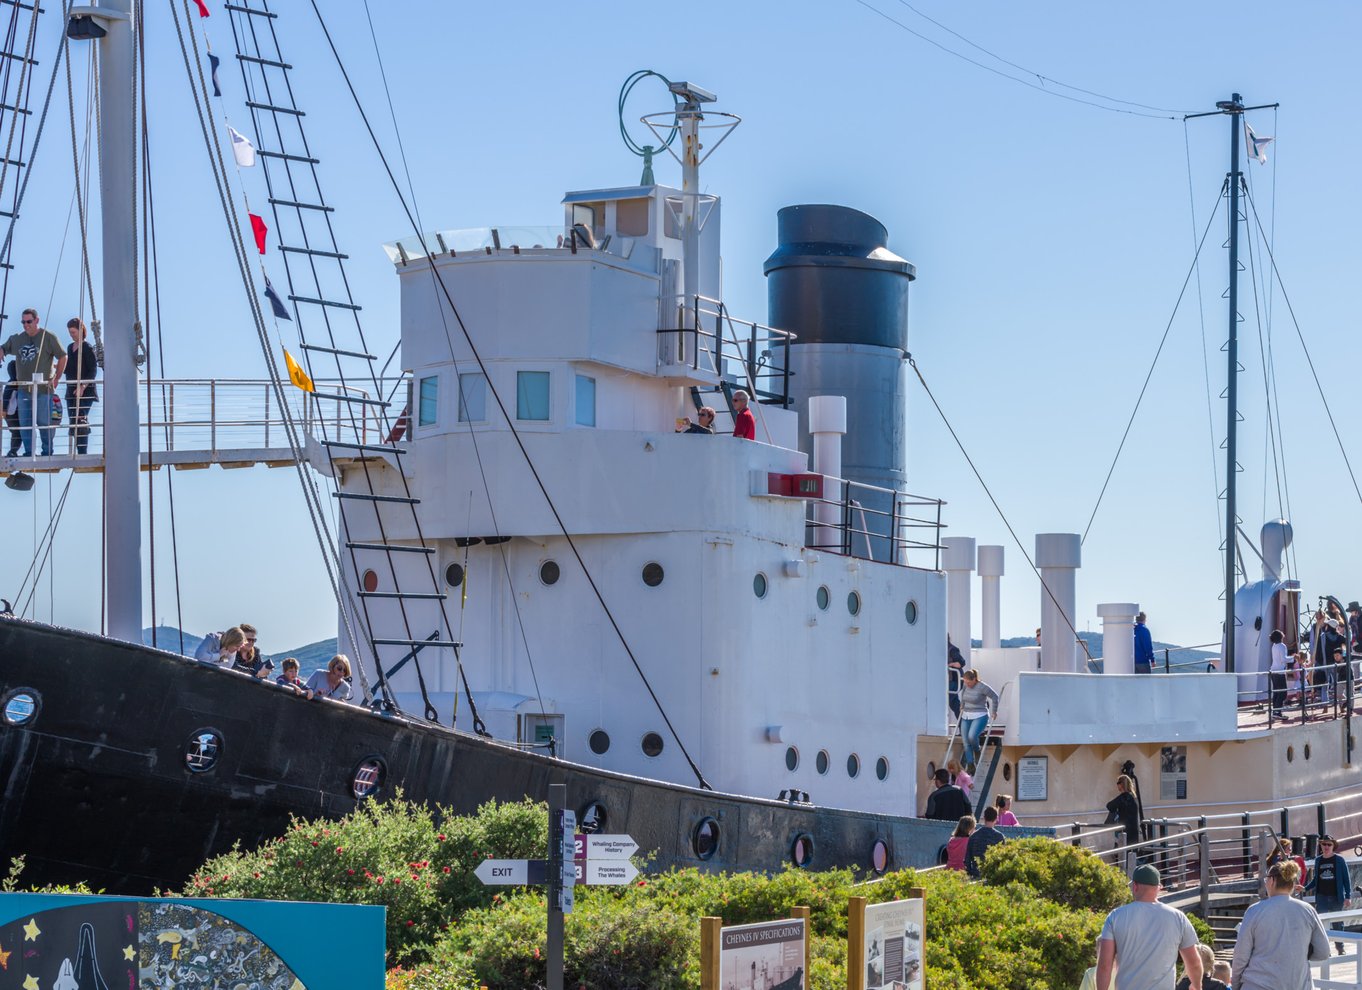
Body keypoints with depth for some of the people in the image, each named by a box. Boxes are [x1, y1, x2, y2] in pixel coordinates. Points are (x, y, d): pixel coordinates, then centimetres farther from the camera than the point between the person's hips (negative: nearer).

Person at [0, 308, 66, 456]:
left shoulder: (48, 338, -3)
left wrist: (56, 378, 0)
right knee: (24, 424, 5)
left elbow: (63, 357, 2)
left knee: (44, 423, -1)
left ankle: (47, 453, 7)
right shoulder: (17, 339, 10)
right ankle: (28, 453, 12)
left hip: (43, 389, -5)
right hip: (24, 389, 5)